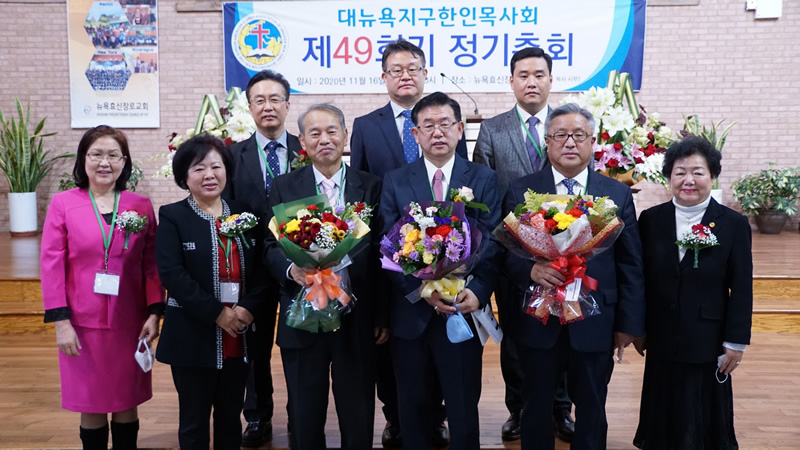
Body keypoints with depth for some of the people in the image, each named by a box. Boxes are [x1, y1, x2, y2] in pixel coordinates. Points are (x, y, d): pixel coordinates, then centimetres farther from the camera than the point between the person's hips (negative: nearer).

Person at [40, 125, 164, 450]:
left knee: (127, 402, 12)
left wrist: (154, 313, -4)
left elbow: (152, 264, 2)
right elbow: (51, 264, -3)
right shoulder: (62, 204, -3)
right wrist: (60, 321, -7)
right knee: (91, 405, 11)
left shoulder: (141, 206, 1)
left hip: (130, 322, 1)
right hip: (83, 323, -1)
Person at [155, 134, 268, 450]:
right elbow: (171, 274, -14)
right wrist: (217, 313, -18)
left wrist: (248, 309, -13)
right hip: (194, 337, -3)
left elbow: (261, 268, 3)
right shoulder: (172, 217, -3)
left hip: (239, 337, 4)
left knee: (231, 417, 16)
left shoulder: (244, 215, 8)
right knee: (194, 421, 10)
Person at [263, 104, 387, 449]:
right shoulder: (284, 187, 5)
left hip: (358, 318, 0)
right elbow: (271, 246, 2)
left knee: (359, 420, 12)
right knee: (304, 419, 12)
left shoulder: (370, 187, 3)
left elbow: (380, 252, 1)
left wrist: (383, 316, 0)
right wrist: (291, 268, -20)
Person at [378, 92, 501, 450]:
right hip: (410, 313, 1)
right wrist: (422, 289, -16)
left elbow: (493, 244, -5)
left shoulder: (484, 179, 2)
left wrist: (478, 292, -19)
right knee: (412, 410, 15)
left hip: (463, 312, -1)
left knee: (464, 410, 9)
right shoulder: (395, 182, 4)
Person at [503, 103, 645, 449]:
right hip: (537, 323, 0)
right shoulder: (520, 191, -1)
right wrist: (531, 269, -24)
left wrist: (629, 323, 0)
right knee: (536, 408, 16)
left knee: (592, 411, 16)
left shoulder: (618, 194, 1)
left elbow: (630, 264, 2)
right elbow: (505, 251, -3)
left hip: (596, 325, 1)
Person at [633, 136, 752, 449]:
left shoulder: (734, 224, -7)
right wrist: (637, 328, 3)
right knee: (664, 413, 15)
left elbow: (742, 289, -5)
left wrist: (736, 341, -6)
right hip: (661, 341, 2)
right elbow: (640, 280, 2)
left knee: (704, 416, 11)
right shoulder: (651, 220, -2)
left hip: (708, 342, -2)